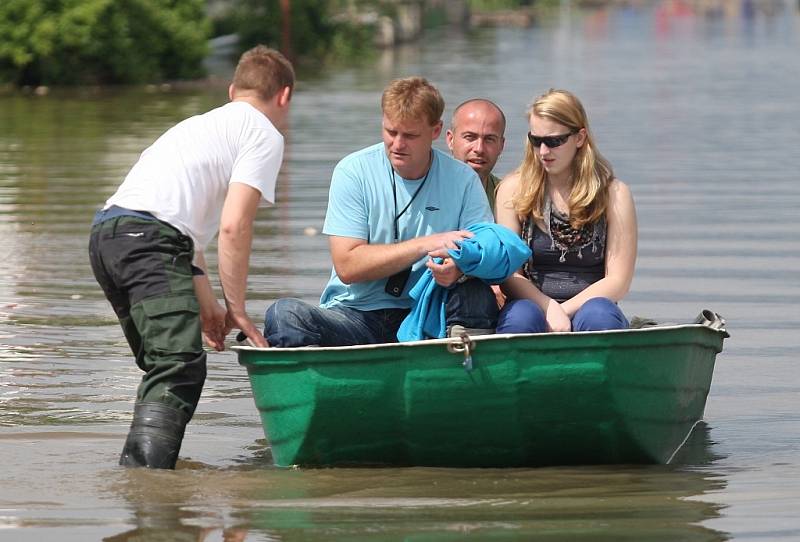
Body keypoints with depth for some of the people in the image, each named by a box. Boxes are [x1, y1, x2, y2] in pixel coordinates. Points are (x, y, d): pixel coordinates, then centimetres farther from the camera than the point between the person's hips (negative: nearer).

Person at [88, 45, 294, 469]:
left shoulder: (201, 124, 34)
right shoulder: (265, 135, 7)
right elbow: (233, 226, -5)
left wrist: (208, 306, 34)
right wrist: (236, 309, 3)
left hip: (105, 233, 9)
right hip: (149, 239, -9)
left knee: (163, 366, 22)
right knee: (181, 366, -18)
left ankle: (134, 471, 23)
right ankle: (145, 474, -35)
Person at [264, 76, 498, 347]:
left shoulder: (463, 180, 4)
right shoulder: (354, 171, -2)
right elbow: (347, 266, -9)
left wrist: (460, 269, -28)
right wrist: (427, 244, -16)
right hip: (357, 313, -1)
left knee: (478, 297, -30)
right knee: (284, 315, -30)